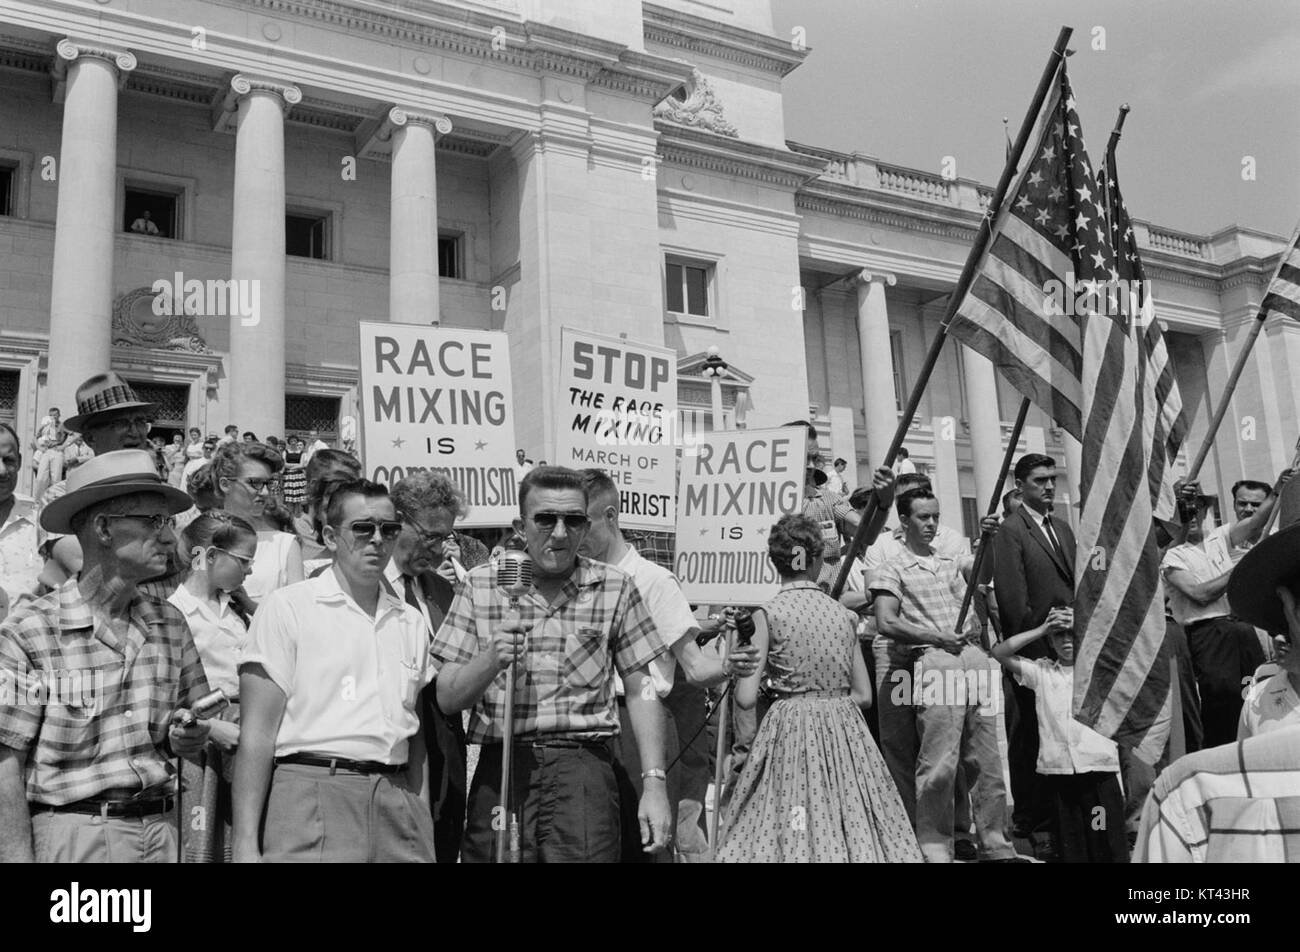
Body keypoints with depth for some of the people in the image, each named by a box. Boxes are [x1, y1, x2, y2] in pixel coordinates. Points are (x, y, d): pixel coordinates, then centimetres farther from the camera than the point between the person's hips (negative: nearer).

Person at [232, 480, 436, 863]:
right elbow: (256, 733, -6)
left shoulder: (411, 621, 14)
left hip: (397, 801, 4)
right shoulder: (287, 607, -1)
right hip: (313, 796, -4)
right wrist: (245, 844, -11)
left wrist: (423, 827, 9)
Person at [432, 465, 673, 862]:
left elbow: (640, 691, 6)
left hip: (583, 768, -1)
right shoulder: (479, 585, 5)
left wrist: (654, 783, -1)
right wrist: (491, 659, -15)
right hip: (499, 768, 1)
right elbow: (446, 699, 4)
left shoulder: (615, 588, 4)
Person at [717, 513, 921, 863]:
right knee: (852, 822, 11)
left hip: (790, 729, -3)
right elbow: (863, 695, 7)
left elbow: (746, 698, -10)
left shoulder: (767, 614, -6)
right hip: (843, 726, 3)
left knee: (784, 828, 4)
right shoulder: (844, 614, 5)